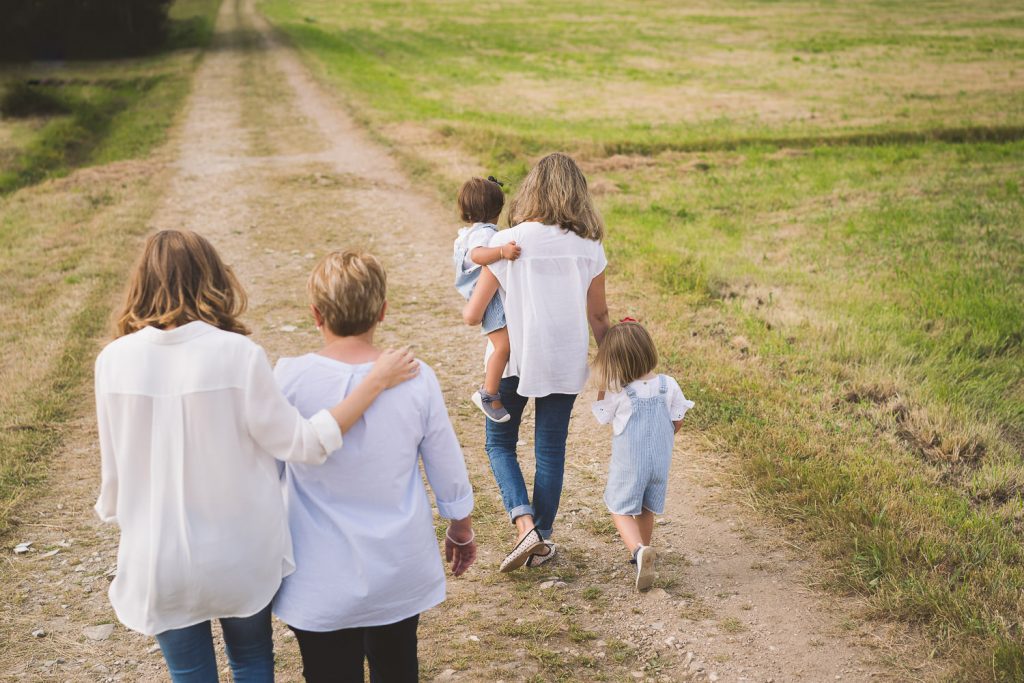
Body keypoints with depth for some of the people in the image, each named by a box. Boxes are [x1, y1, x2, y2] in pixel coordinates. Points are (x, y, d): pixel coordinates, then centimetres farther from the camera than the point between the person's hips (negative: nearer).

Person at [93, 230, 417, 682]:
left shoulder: (114, 361, -10)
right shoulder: (237, 354, -18)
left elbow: (113, 465, 0)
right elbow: (301, 443, -13)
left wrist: (118, 516, 19)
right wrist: (376, 381, -10)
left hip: (159, 558, 1)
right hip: (239, 555, -1)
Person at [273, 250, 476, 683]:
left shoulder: (289, 379, -17)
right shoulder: (417, 379, -12)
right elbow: (450, 473, -2)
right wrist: (462, 532, 16)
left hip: (322, 583, -2)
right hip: (401, 572, 2)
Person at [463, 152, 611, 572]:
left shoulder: (506, 243, -13)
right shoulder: (588, 248, -6)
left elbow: (473, 315, -10)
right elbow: (598, 316, 1)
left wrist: (467, 307, 14)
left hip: (514, 360, -2)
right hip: (566, 363, 2)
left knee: (500, 444, 16)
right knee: (551, 450, 15)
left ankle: (525, 525, -3)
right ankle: (542, 542, 23)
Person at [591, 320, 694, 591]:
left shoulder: (616, 392, -18)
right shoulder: (669, 385, -9)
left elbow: (603, 418, 0)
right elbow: (677, 423, 1)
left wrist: (600, 387, 7)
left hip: (628, 462, -4)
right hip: (661, 459, 4)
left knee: (621, 509, 4)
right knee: (647, 509, 22)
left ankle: (638, 549, -21)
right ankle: (644, 549, 36)